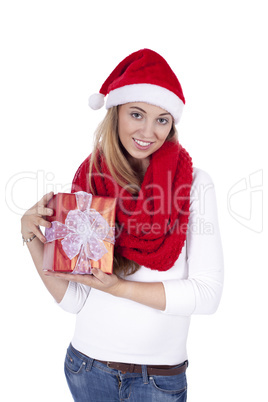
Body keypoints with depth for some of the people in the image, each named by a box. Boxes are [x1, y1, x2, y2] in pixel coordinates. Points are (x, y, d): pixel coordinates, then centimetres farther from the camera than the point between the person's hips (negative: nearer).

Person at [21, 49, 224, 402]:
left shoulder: (195, 184, -11)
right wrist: (35, 239, -16)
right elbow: (73, 300, -4)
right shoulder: (87, 183, -6)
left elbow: (207, 294, -15)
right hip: (88, 365, 2)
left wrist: (120, 288, -19)